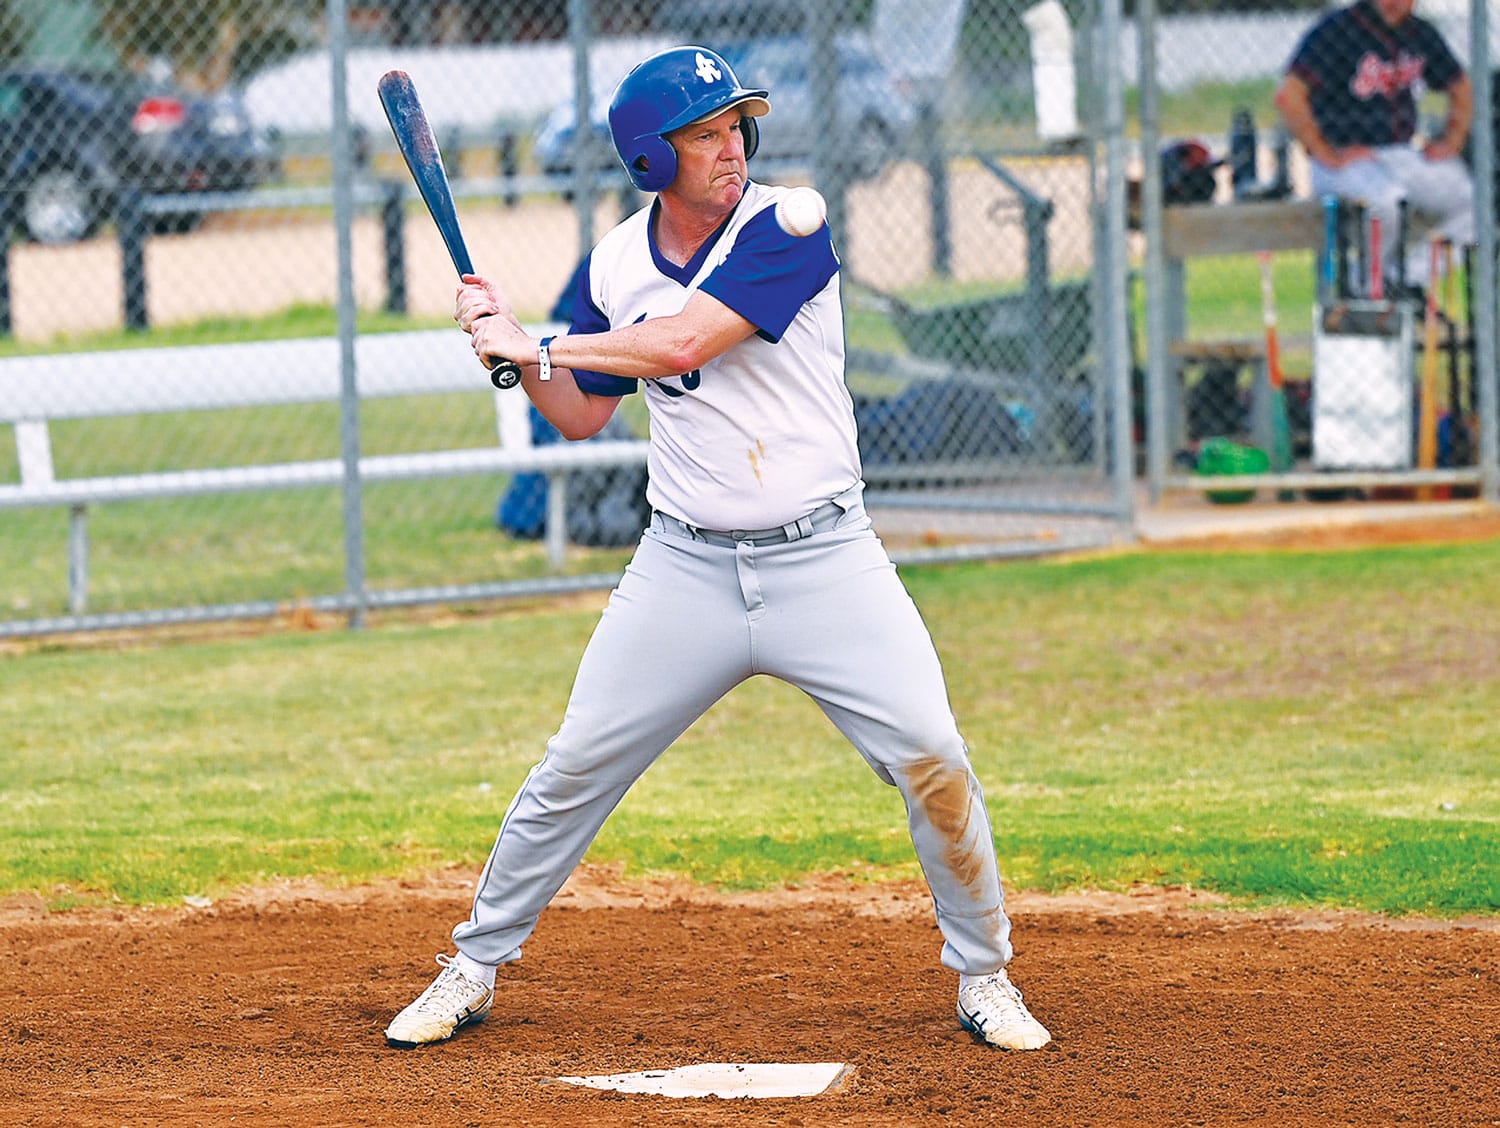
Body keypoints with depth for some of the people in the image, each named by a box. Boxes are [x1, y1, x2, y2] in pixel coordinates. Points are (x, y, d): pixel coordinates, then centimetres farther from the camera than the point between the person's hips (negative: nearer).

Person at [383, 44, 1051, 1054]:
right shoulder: (615, 263, 3)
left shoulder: (786, 231, -13)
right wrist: (518, 352, -4)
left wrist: (536, 343, -16)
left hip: (823, 559, -3)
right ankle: (474, 968, 18)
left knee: (933, 761, -11)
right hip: (686, 566, 3)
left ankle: (984, 977, 7)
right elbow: (582, 415, 14)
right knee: (575, 770, 2)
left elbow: (682, 341, -25)